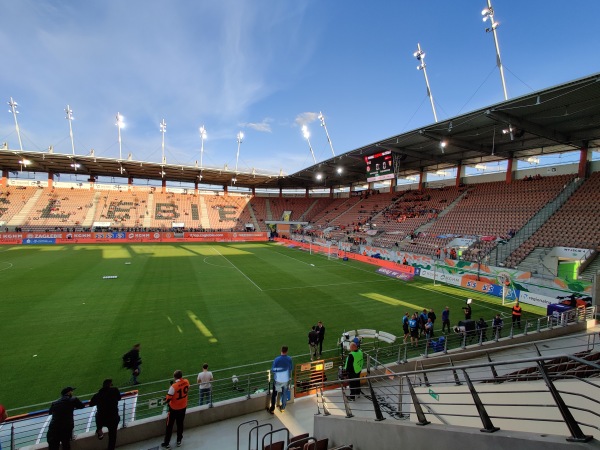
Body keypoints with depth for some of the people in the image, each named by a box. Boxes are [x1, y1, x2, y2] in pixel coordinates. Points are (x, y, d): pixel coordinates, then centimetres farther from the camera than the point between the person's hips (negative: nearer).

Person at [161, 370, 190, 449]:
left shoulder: (174, 386, -30)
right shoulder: (186, 382, -14)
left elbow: (168, 398, -23)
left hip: (174, 408, -5)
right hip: (183, 407, 5)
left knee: (169, 425, 14)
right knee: (180, 424, 21)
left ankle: (166, 443, 27)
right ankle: (179, 441, 33)